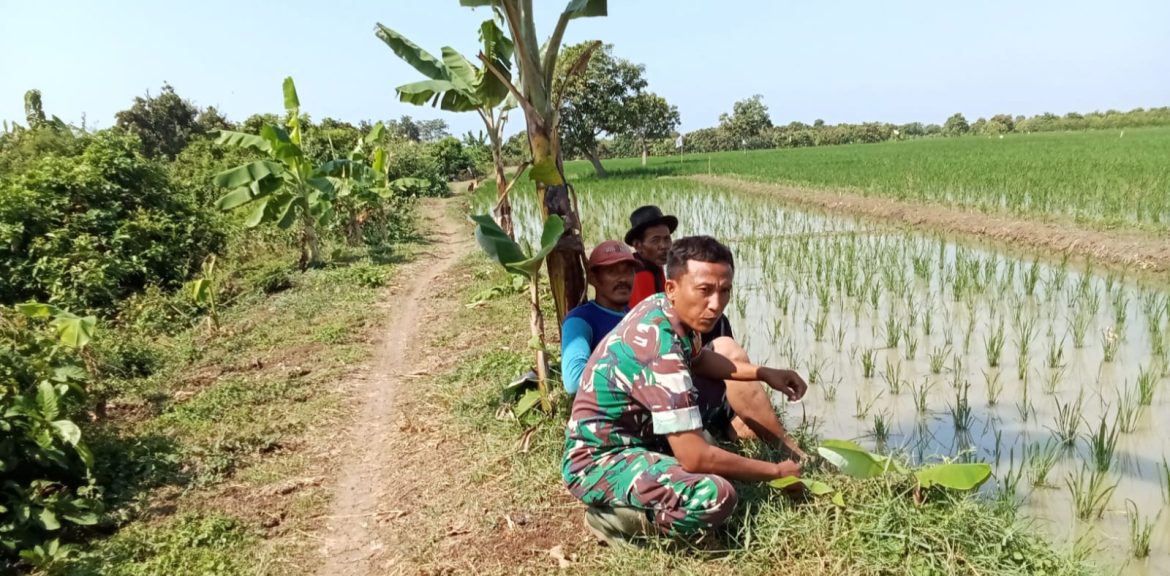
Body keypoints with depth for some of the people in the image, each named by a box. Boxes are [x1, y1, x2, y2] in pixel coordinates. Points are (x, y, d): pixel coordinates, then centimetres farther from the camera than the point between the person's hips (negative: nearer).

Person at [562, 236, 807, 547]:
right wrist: (775, 471, -13)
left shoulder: (660, 307, -3)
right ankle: (612, 518, -8)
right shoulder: (660, 352, -30)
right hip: (598, 462, -9)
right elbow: (696, 459, -28)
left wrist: (764, 373, 7)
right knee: (716, 496, -32)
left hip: (632, 435, 10)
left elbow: (696, 359, 21)